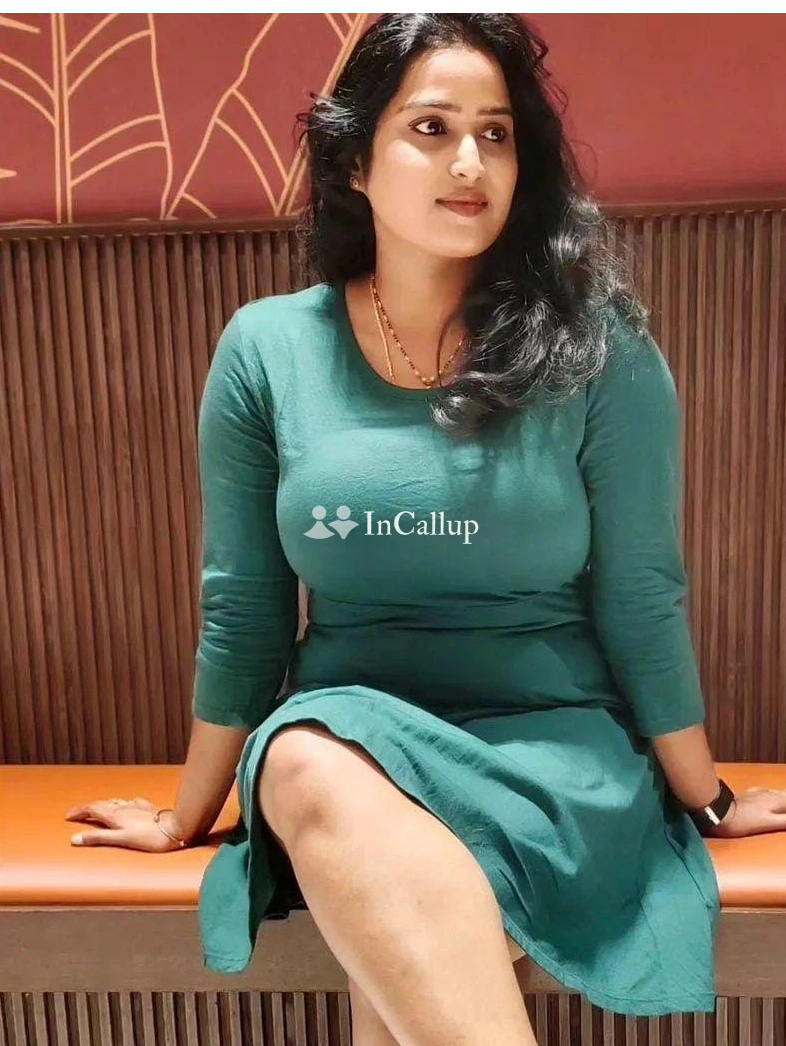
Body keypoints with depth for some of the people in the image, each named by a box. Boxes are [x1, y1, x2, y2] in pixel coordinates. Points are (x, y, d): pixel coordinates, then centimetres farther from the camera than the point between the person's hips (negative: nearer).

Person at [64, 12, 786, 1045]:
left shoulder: (598, 352, -6)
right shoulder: (266, 350, -2)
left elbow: (639, 601, 0)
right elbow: (240, 611, 4)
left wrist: (703, 800, 9)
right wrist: (190, 817, 12)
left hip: (554, 742, -2)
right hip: (350, 735, 3)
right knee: (311, 767, -33)